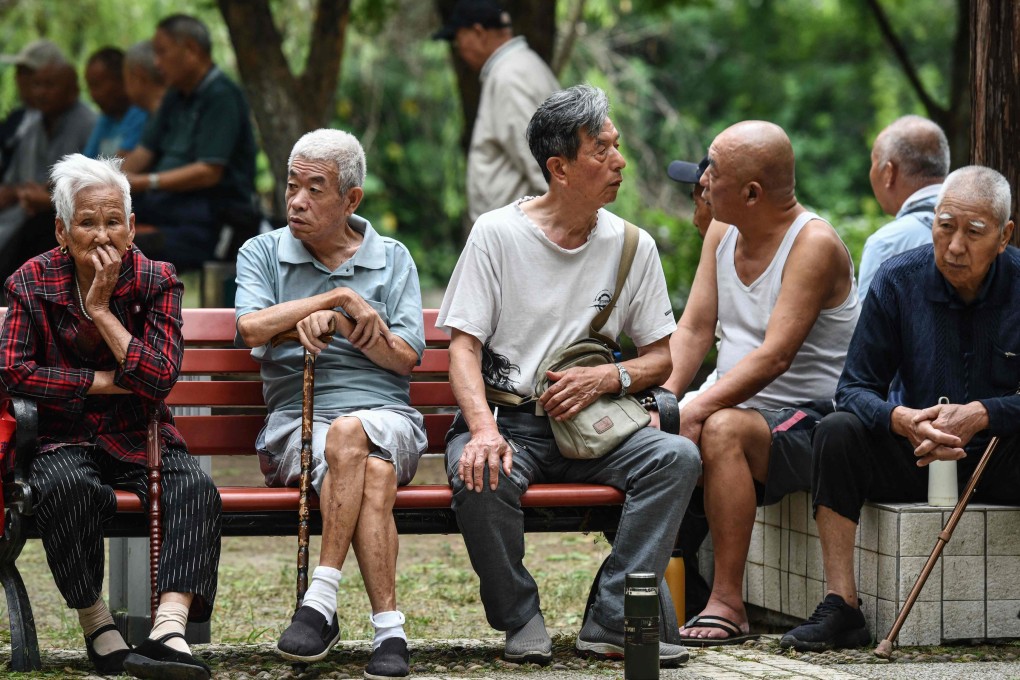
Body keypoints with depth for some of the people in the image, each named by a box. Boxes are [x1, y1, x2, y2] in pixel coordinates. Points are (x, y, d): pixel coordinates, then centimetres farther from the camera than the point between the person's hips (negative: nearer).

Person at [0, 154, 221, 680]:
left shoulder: (156, 282, 0)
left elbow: (160, 378, -10)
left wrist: (103, 310, -15)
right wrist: (106, 381, -11)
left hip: (141, 438, 1)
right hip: (65, 438, -1)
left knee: (196, 489, -30)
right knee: (66, 485, -37)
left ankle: (169, 630, -46)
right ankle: (96, 627, -23)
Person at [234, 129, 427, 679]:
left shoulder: (392, 260, 17)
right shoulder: (262, 253, 16)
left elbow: (405, 358, 5)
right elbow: (252, 328, -5)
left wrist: (334, 321, -8)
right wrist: (341, 298, -5)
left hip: (385, 414, 1)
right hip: (295, 419, 0)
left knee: (349, 434, -38)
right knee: (371, 478, -36)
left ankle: (321, 602, -37)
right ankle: (388, 628, -37)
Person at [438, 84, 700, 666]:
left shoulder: (632, 246, 7)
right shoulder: (497, 234, -2)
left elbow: (661, 357, 11)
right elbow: (464, 345, -7)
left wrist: (608, 378, -12)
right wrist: (484, 430, -26)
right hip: (506, 418, -3)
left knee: (678, 456, -25)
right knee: (480, 476, -36)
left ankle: (612, 620, -21)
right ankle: (521, 619, -11)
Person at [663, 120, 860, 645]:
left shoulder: (814, 244, -14)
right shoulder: (721, 233, 10)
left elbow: (774, 356, -23)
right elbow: (693, 331, 6)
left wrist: (696, 410, -30)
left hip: (809, 422, -8)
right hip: (740, 411, 8)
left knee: (722, 430, -35)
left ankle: (727, 604, -33)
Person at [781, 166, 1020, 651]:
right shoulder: (898, 282, -4)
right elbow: (855, 388, -7)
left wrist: (980, 414, -29)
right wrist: (902, 420, -28)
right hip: (918, 458, 2)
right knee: (837, 433, -24)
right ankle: (840, 608, -26)